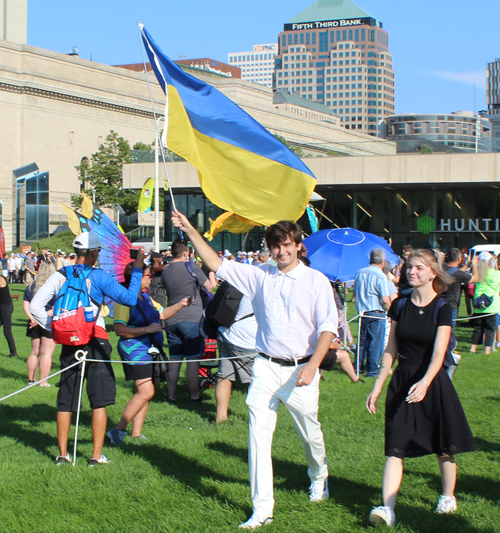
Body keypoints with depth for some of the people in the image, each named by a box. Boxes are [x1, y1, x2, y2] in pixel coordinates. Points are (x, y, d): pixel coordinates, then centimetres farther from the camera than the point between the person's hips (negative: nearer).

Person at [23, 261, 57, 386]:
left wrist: (32, 318, -6)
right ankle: (43, 382, -1)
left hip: (35, 323, 5)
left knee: (34, 352, 17)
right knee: (47, 353, -1)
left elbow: (25, 305, 1)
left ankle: (31, 379, 24)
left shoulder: (31, 286, 5)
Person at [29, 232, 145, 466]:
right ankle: (97, 456, 2)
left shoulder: (60, 276, 3)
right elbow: (130, 298, -12)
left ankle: (62, 454, 14)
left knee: (66, 400, 11)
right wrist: (137, 270, -3)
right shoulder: (99, 276, -7)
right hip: (95, 342, -4)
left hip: (69, 342, 4)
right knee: (99, 401, 3)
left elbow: (35, 306, 0)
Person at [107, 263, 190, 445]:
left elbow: (162, 313, 26)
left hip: (149, 350, 9)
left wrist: (180, 305, 11)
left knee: (144, 393, 11)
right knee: (146, 392, -15)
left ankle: (136, 433, 17)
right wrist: (147, 329, -24)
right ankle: (118, 430, -8)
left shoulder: (146, 297, 14)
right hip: (135, 350, -9)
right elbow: (119, 329, -21)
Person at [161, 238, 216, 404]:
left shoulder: (165, 271, 9)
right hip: (191, 319, -5)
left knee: (174, 359, 10)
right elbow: (210, 287, 0)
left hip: (171, 320, 6)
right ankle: (194, 396, 3)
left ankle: (171, 396, 12)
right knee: (192, 359, 0)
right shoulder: (192, 268, -8)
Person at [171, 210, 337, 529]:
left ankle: (319, 478, 46)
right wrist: (191, 231, 0)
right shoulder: (260, 276, 5)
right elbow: (217, 265, 7)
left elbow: (328, 327, -7)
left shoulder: (316, 281, -2)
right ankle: (262, 509, 0)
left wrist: (312, 366, -18)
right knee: (258, 434, -6)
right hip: (266, 367, 2)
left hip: (300, 369, -2)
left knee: (310, 434, 13)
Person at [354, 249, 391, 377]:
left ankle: (358, 367, 23)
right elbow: (385, 300, -18)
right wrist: (390, 310, 1)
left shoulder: (360, 273, 5)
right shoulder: (380, 276, -15)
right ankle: (372, 370, 5)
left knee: (362, 341, 17)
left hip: (362, 313, 6)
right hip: (377, 314, -6)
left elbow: (355, 292, 16)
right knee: (375, 343, 2)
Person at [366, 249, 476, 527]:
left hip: (433, 382, -3)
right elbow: (391, 350, 7)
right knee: (395, 449, -7)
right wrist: (377, 387, 5)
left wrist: (425, 382, -37)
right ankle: (387, 508, -12)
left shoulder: (442, 309, -9)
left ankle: (448, 497, 32)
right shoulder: (400, 306, 3)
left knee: (444, 448, 11)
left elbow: (439, 352, -21)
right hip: (402, 382, 3)